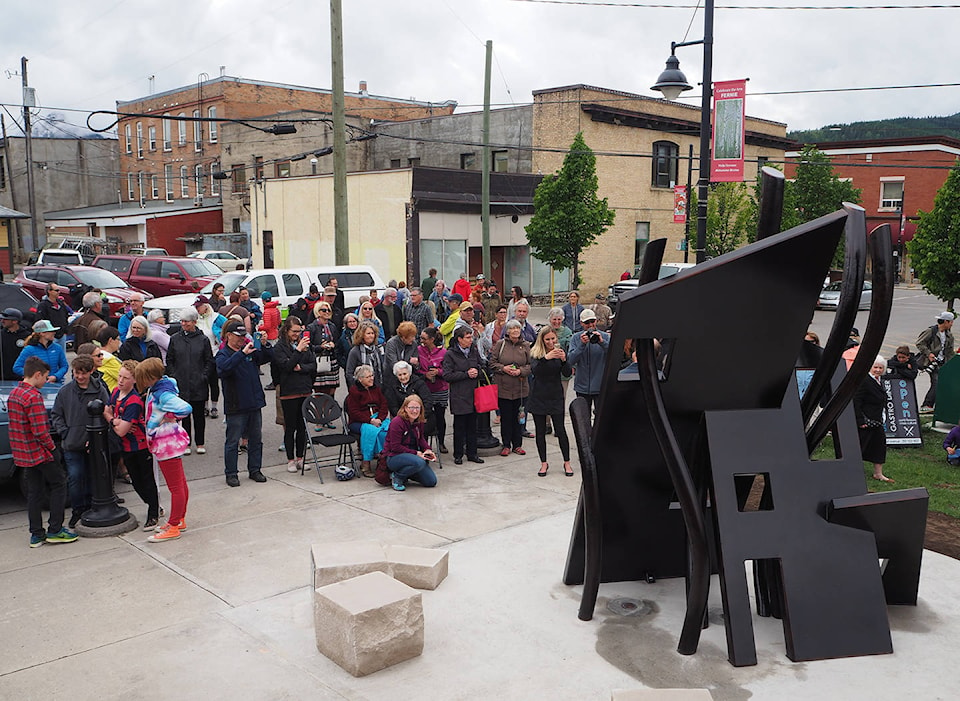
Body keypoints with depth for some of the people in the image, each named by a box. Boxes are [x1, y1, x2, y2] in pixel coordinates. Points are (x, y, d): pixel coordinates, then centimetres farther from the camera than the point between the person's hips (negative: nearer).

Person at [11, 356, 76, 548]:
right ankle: (55, 530, 6)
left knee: (34, 492, 13)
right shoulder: (33, 397, -20)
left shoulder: (13, 394, 9)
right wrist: (52, 447, -9)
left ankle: (36, 534, 17)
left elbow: (17, 425, 16)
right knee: (58, 484, 5)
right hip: (39, 452, -8)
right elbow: (40, 431, -24)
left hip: (23, 453, 8)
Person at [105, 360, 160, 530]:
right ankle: (154, 507, 34)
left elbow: (121, 431, -26)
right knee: (136, 481, 17)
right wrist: (115, 421, -11)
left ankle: (153, 515, 18)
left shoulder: (134, 402, -25)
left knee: (147, 480, 6)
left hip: (140, 446, -8)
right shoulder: (116, 392, 0)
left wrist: (112, 422, -8)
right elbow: (106, 412, 9)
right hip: (125, 447, 8)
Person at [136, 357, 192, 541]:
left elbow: (185, 408, -38)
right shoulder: (154, 390, 4)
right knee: (180, 484, 19)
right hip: (162, 444, 10)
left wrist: (169, 417, -21)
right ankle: (180, 520, 31)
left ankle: (173, 527, 10)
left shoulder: (163, 394, -24)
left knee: (176, 487, 1)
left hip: (167, 445, -10)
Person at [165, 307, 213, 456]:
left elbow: (209, 361, 5)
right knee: (184, 414, 6)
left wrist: (204, 376, -5)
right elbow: (169, 361, 9)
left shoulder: (202, 339, 1)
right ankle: (186, 443, 16)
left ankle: (200, 443, 18)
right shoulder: (174, 339, 5)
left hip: (199, 385, -1)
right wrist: (173, 376, -1)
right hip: (181, 385, 1)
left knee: (199, 414, 7)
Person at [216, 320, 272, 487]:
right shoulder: (223, 354, -7)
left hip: (254, 403, 6)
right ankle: (231, 474, 13)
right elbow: (224, 368, -28)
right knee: (233, 441, 3)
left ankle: (255, 470, 24)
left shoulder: (250, 350, 10)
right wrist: (242, 353, -33)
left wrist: (265, 345, -8)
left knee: (256, 439, 13)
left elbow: (268, 358, 12)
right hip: (235, 406, -6)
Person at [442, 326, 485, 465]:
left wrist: (477, 371, -3)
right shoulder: (450, 354, -6)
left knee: (472, 425, 9)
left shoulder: (474, 351, 9)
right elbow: (447, 376, -11)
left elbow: (482, 366, 21)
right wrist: (466, 374, -13)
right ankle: (458, 455, 12)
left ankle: (472, 453, 19)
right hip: (459, 396, -5)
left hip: (473, 394, 5)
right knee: (459, 426, 1)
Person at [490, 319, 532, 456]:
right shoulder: (500, 344, 1)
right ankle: (506, 445, 13)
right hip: (503, 388, -1)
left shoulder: (526, 346, 4)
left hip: (520, 388, 1)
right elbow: (492, 363, 2)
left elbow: (531, 365, 4)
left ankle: (517, 445, 18)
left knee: (518, 416, 7)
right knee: (505, 417, 3)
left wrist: (520, 371, -12)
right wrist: (503, 368, -13)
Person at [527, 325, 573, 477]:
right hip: (539, 396, 0)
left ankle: (567, 463, 11)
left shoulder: (560, 351, 1)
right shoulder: (535, 353, -3)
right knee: (540, 432, 7)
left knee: (560, 430, -2)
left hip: (556, 396, 0)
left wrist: (563, 360, -26)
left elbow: (567, 374, -8)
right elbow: (534, 370, -21)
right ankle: (544, 463, 19)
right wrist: (546, 358, -36)